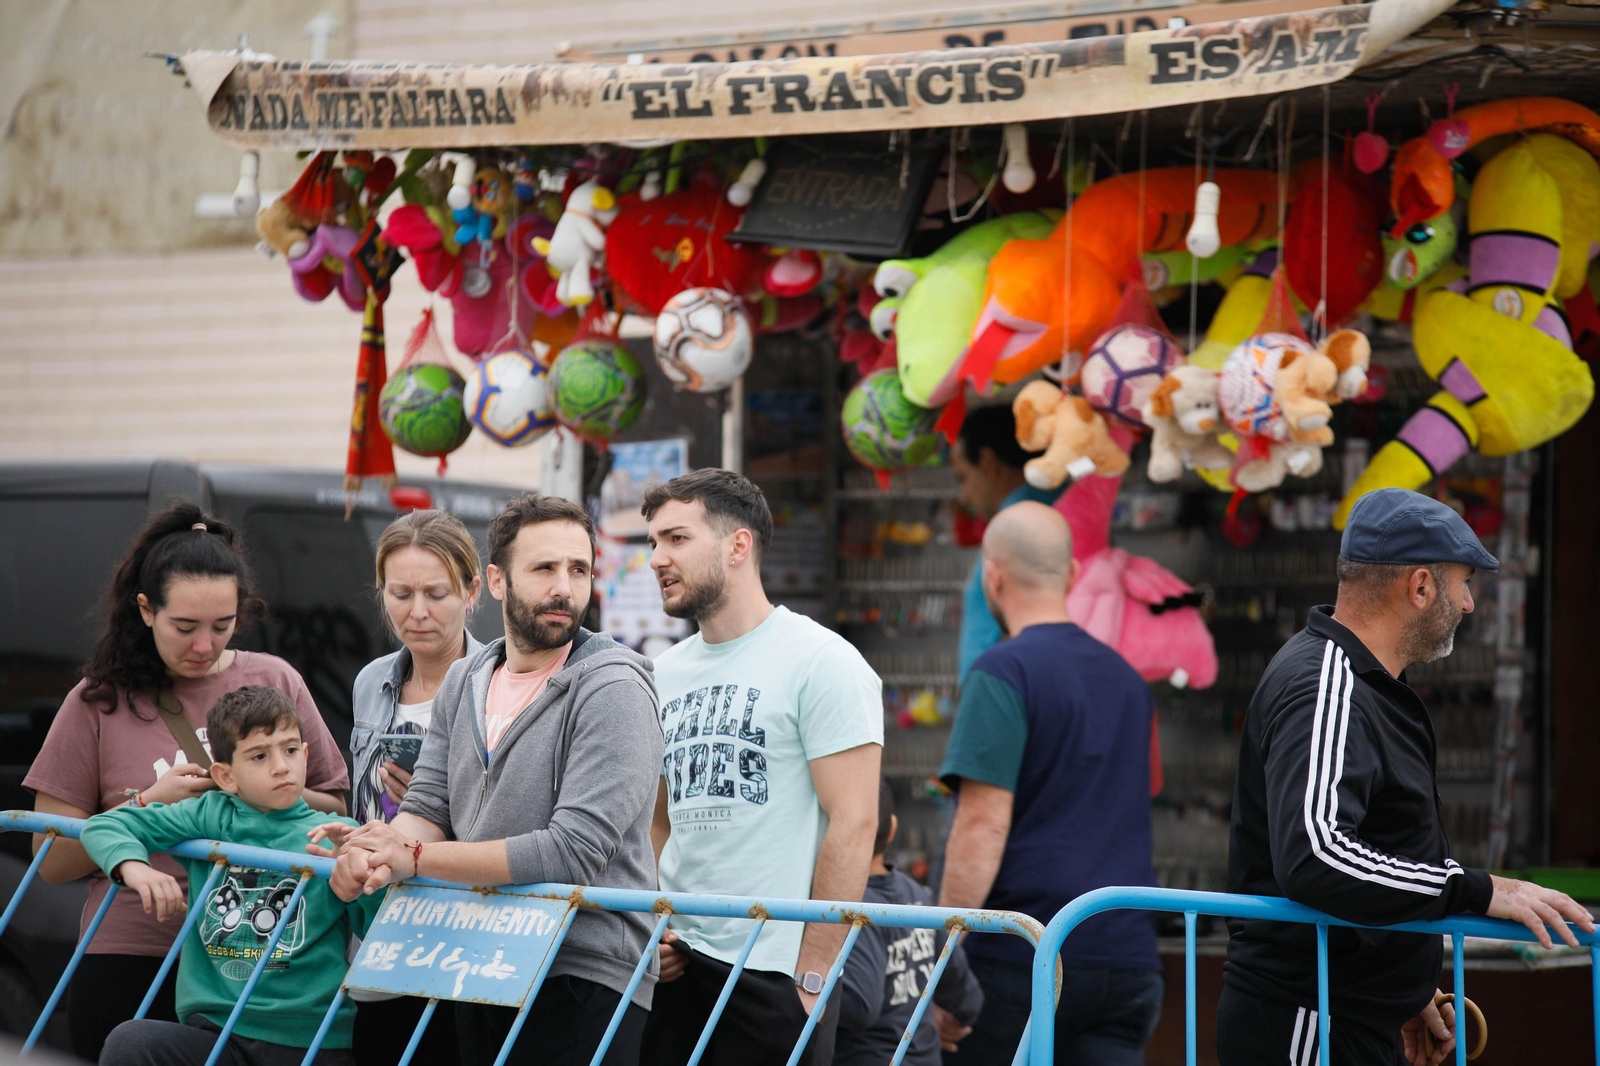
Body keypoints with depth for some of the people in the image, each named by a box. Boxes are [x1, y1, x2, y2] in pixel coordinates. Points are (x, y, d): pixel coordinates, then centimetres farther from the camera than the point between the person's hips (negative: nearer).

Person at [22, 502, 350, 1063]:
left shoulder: (274, 681, 8)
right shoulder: (99, 702, 4)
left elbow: (338, 814, 11)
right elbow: (55, 862, 1)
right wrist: (151, 805, -10)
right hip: (131, 966, -1)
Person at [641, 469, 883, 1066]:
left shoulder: (821, 661, -7)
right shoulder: (666, 675, 14)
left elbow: (852, 825, -12)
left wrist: (812, 977, -15)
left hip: (772, 973, -6)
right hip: (675, 967, 6)